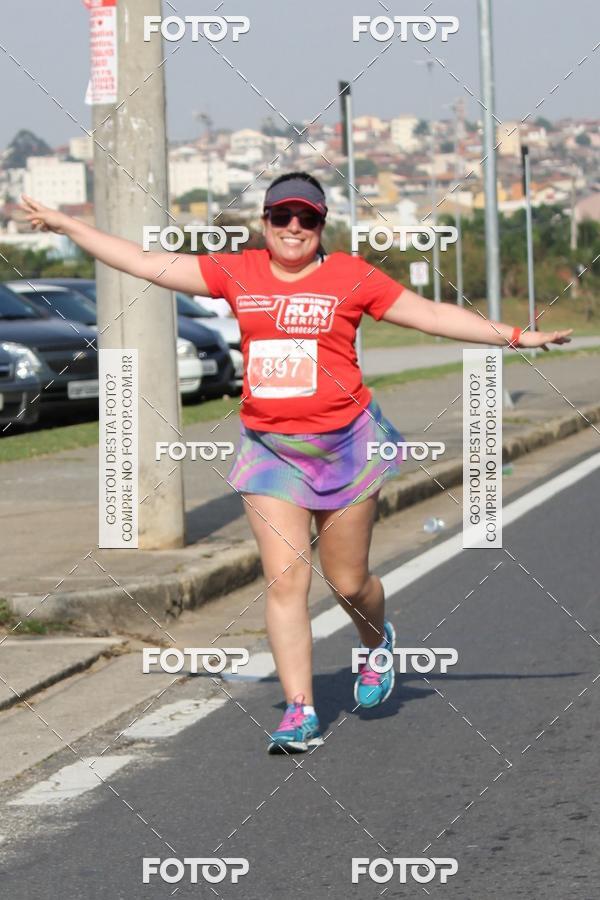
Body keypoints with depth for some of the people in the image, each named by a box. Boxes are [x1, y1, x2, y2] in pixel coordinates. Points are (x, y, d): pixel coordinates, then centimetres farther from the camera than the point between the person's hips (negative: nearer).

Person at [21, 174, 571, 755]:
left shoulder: (350, 276, -2)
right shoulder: (237, 274, 4)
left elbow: (433, 315, 1)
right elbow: (145, 264, 7)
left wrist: (513, 336, -4)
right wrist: (63, 225, 7)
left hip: (343, 445, -2)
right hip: (270, 448, 2)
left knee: (347, 582, 7)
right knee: (284, 579, -7)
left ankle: (377, 643, 42)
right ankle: (299, 712, -4)